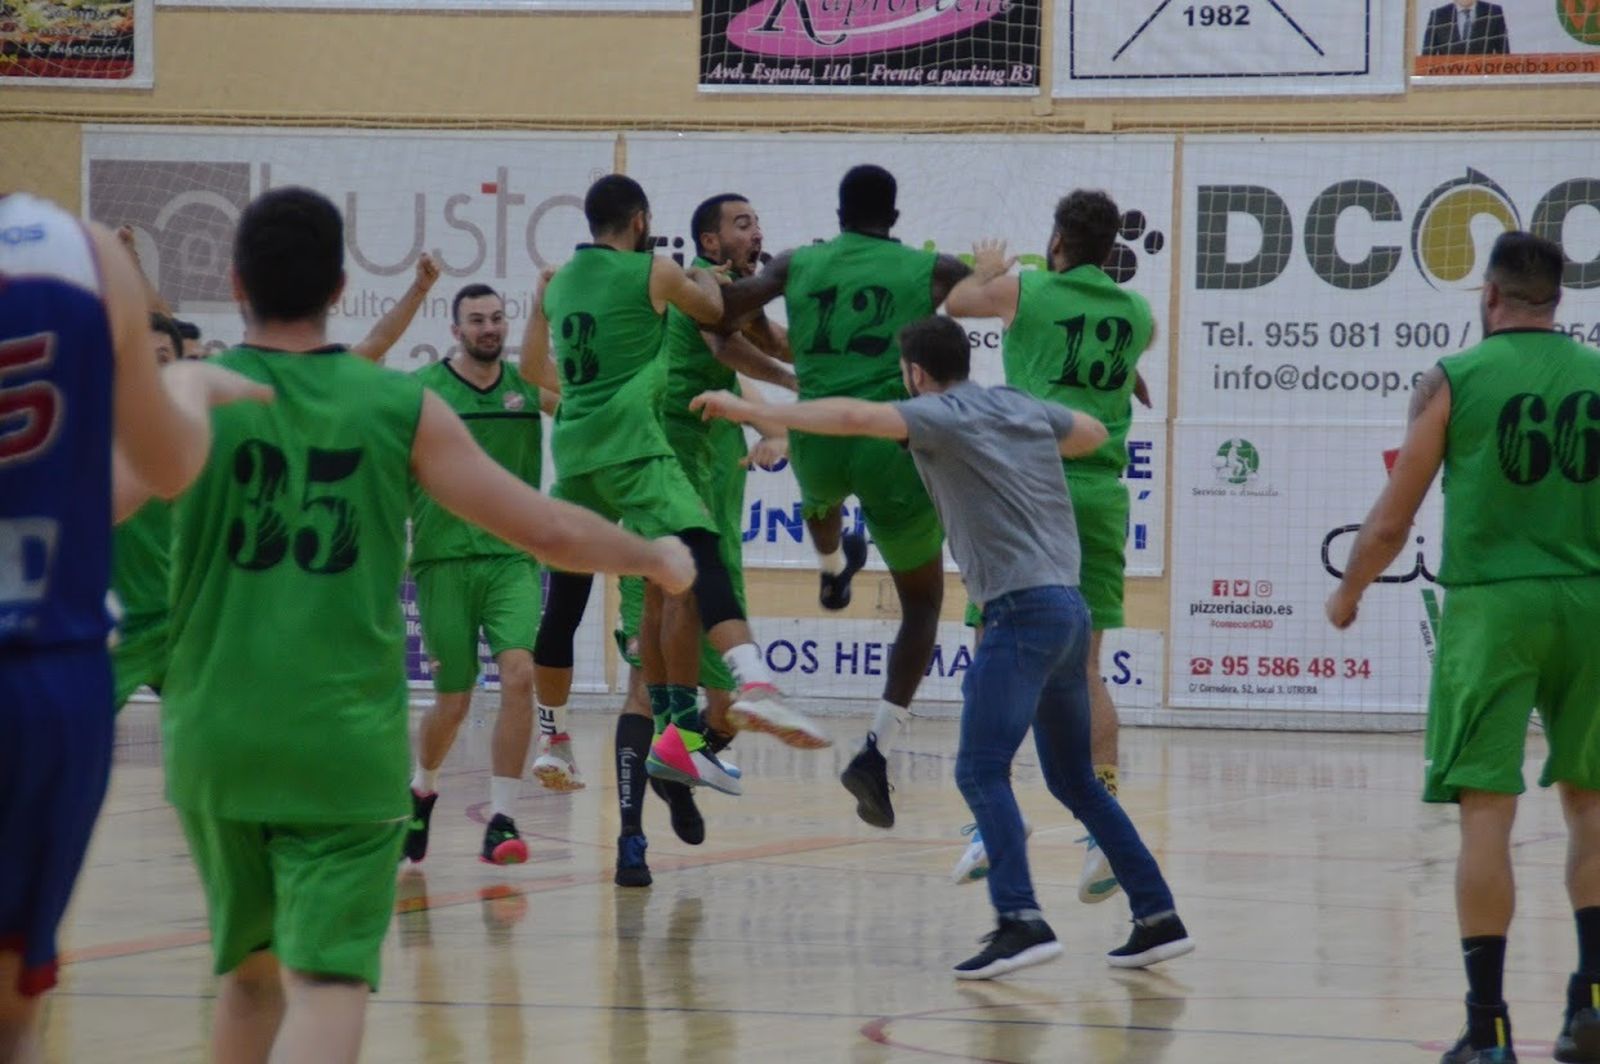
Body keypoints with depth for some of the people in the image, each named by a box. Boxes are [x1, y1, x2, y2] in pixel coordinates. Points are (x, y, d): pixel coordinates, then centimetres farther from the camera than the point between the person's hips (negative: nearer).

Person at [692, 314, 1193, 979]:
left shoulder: (941, 417, -4)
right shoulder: (1024, 409, 17)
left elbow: (853, 417, -21)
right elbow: (1094, 434, 37)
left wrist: (751, 412, -18)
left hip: (1021, 610, -8)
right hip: (1069, 606, 8)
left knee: (981, 770, -14)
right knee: (1073, 780, 17)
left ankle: (1021, 921, -29)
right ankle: (1159, 919, 16)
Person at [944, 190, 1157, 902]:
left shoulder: (1023, 293, 1)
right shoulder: (1138, 315, 10)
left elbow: (956, 301, 21)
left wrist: (984, 272, 43)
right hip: (1101, 492, 3)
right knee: (1083, 671, 6)